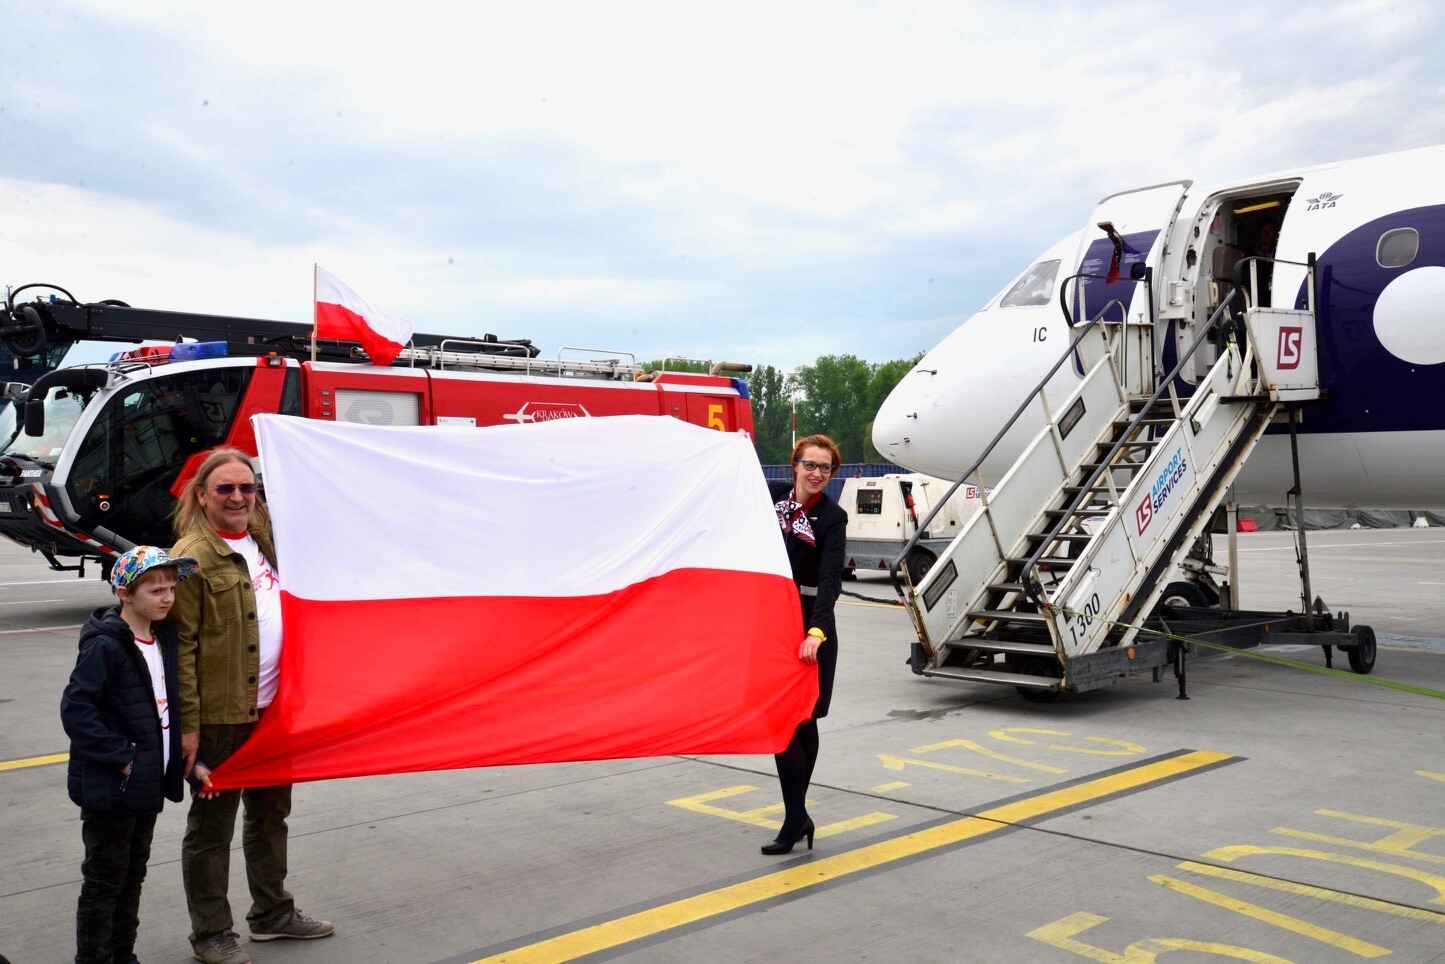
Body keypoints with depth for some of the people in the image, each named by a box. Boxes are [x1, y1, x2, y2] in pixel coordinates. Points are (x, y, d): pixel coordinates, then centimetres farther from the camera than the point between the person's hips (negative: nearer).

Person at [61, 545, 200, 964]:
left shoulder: (165, 638, 6)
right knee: (105, 878, 4)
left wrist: (183, 760, 10)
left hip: (148, 784, 8)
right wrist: (120, 757, -22)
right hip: (109, 787, -8)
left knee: (133, 873, 19)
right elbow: (75, 708, -23)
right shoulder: (105, 645, -18)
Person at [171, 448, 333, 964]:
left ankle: (273, 912, 36)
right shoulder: (193, 557, -12)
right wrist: (187, 724, -17)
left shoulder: (266, 541, 10)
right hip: (221, 715, -7)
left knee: (271, 813, 19)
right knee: (212, 824, 7)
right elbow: (181, 645, -15)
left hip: (274, 708, 7)